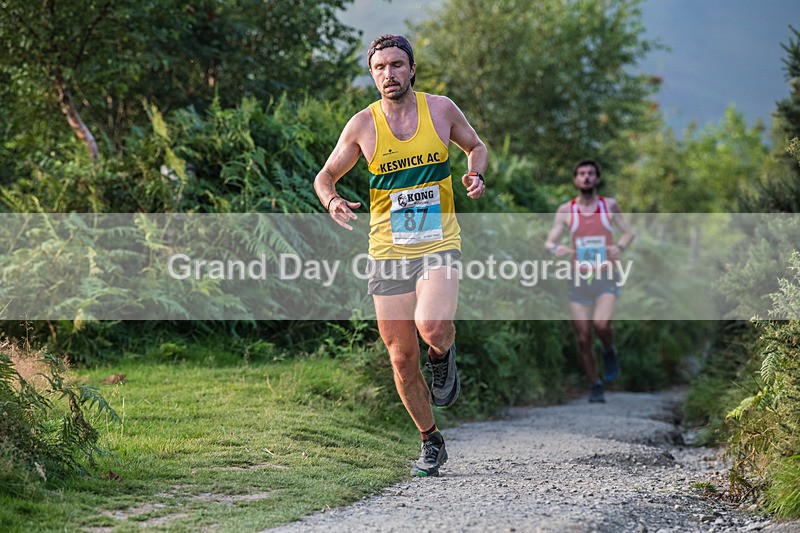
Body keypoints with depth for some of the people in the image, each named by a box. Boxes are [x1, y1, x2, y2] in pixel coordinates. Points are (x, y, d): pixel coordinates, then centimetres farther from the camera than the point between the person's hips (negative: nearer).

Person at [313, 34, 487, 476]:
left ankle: (443, 355, 9)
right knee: (402, 359, 3)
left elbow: (475, 146, 19)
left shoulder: (440, 109, 1)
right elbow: (325, 176, 9)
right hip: (388, 252, 1)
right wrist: (332, 200, -14)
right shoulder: (363, 125, -1)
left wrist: (475, 174, -3)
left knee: (432, 327, -29)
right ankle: (430, 443, 24)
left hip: (439, 245, -1)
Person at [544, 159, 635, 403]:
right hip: (579, 280, 1)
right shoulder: (565, 211, 3)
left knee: (601, 324, -26)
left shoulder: (609, 206, 3)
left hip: (606, 278, -1)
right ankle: (595, 387, 17)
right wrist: (556, 249, -25)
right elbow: (549, 242, 0)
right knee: (583, 338, 0)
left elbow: (629, 233, 12)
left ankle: (609, 352, 8)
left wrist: (620, 246, -11)